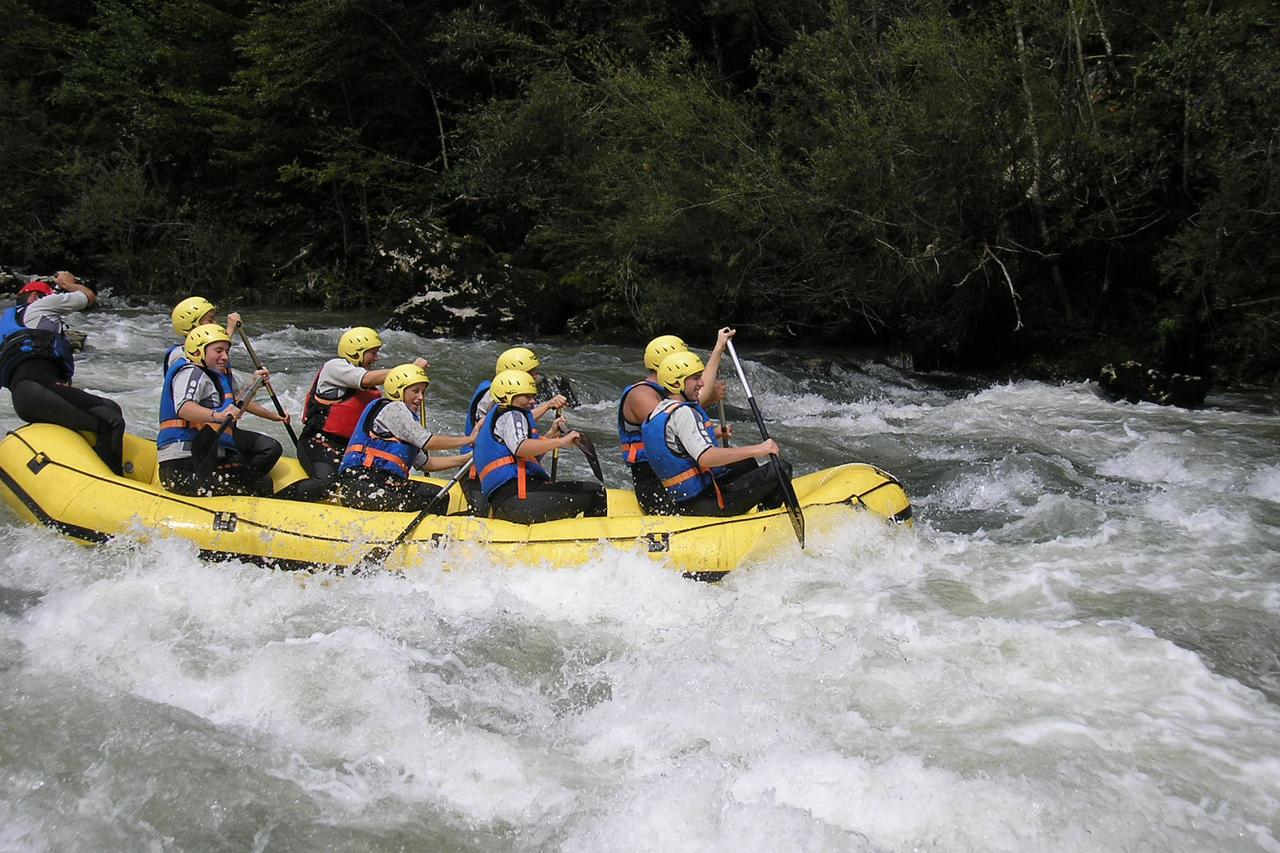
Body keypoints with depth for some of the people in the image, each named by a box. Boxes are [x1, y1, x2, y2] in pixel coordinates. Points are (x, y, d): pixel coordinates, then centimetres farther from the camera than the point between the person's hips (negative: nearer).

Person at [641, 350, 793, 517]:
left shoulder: (659, 411, 13)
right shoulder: (682, 413, -18)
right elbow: (705, 458, -31)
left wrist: (715, 434, 37)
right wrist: (757, 449, -30)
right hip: (705, 507, -11)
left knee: (746, 463, 33)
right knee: (781, 469, -9)